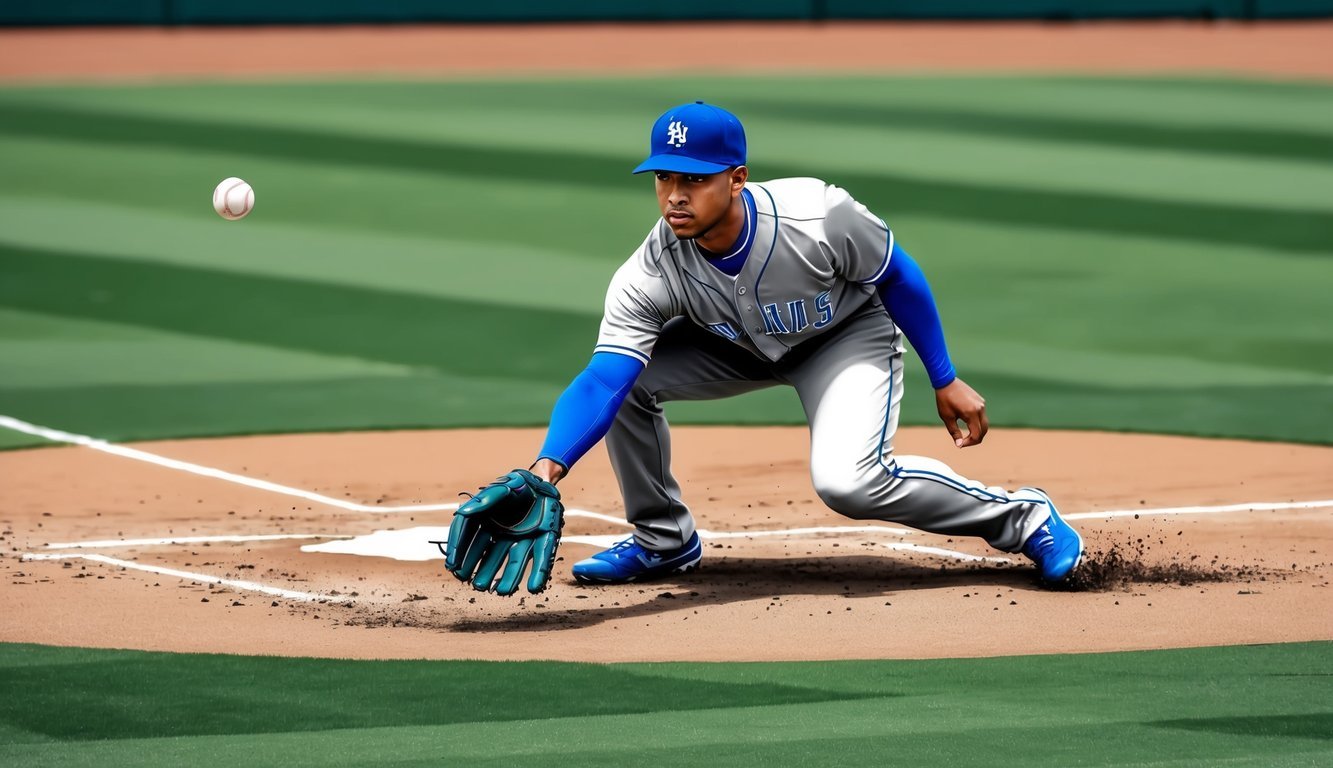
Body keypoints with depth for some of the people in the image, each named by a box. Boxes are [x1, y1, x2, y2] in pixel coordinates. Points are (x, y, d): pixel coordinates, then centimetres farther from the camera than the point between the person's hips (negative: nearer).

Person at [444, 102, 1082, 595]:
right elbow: (601, 382, -39)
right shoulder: (649, 277, -31)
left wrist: (946, 381, -9)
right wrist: (546, 470, -57)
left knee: (848, 482, -28)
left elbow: (898, 277, -16)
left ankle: (1023, 517, -7)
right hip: (741, 347, 4)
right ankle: (663, 541, 5)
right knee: (627, 377, -18)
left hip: (849, 336, -4)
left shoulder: (819, 218, -36)